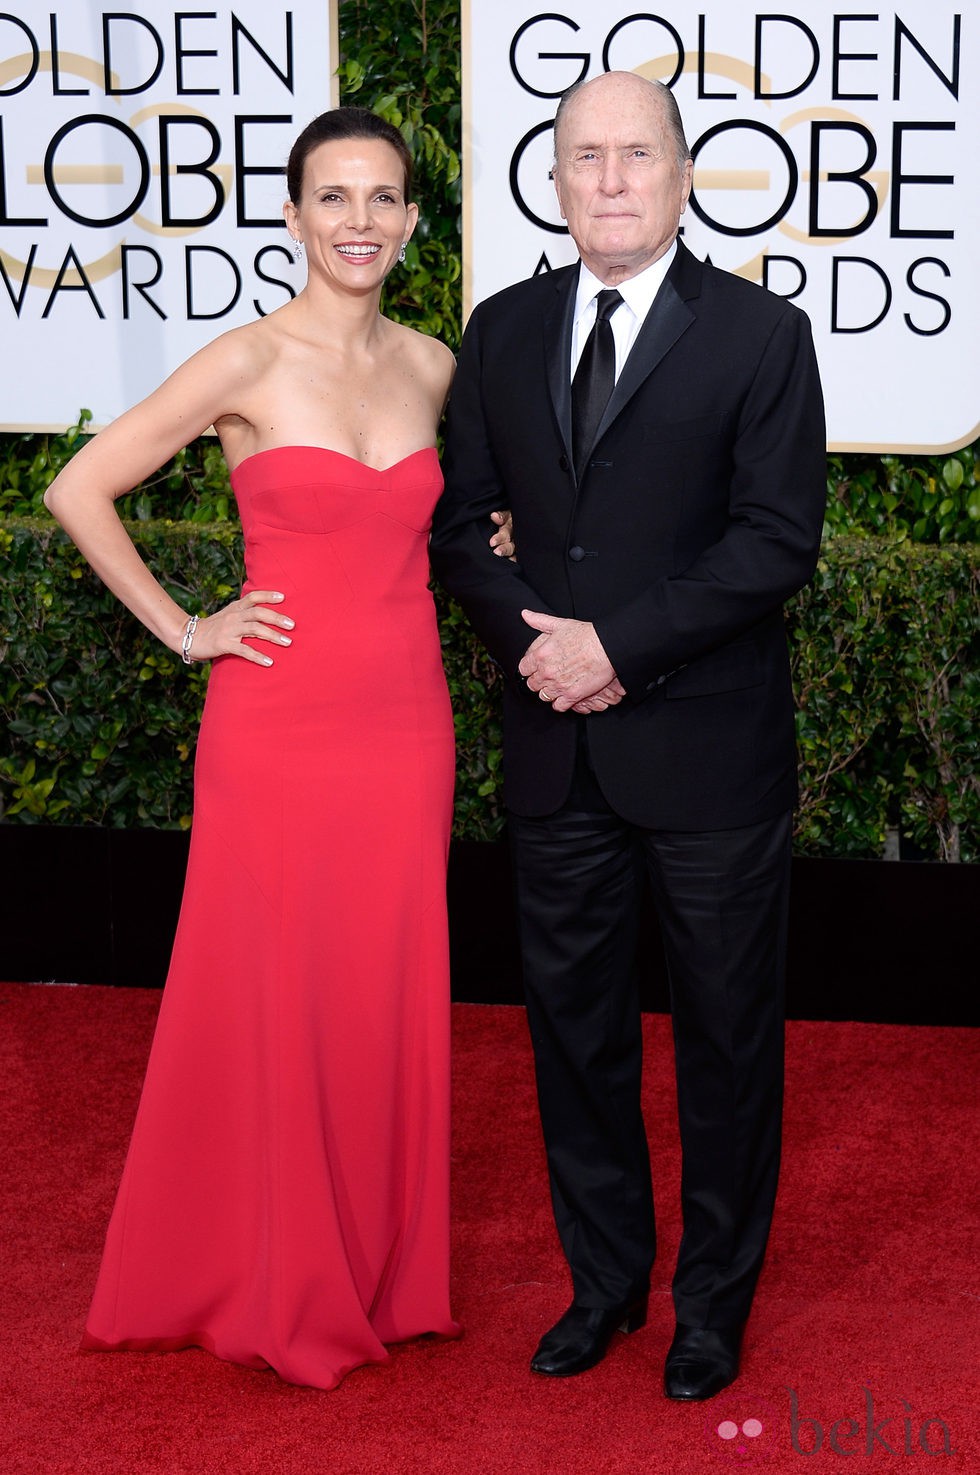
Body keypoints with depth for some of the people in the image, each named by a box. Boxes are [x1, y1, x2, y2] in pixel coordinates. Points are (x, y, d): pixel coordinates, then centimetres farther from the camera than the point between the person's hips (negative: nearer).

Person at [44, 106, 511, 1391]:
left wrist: (486, 542, 9)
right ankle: (274, 1287, 20)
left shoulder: (430, 367, 8)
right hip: (280, 723, -4)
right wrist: (183, 630, -6)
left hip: (405, 720, 5)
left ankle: (378, 1269, 26)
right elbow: (79, 490, -6)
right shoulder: (248, 364, -8)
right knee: (275, 998, 4)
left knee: (388, 996, 10)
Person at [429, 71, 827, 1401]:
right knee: (573, 1025, 14)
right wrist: (526, 635, -8)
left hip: (709, 750, -4)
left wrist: (619, 642, -17)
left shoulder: (761, 334, -6)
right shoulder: (504, 331, 7)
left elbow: (780, 541, -12)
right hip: (556, 745, 4)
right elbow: (459, 518, 10)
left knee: (728, 1032, 8)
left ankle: (717, 1296, 25)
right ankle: (605, 1279, 31)